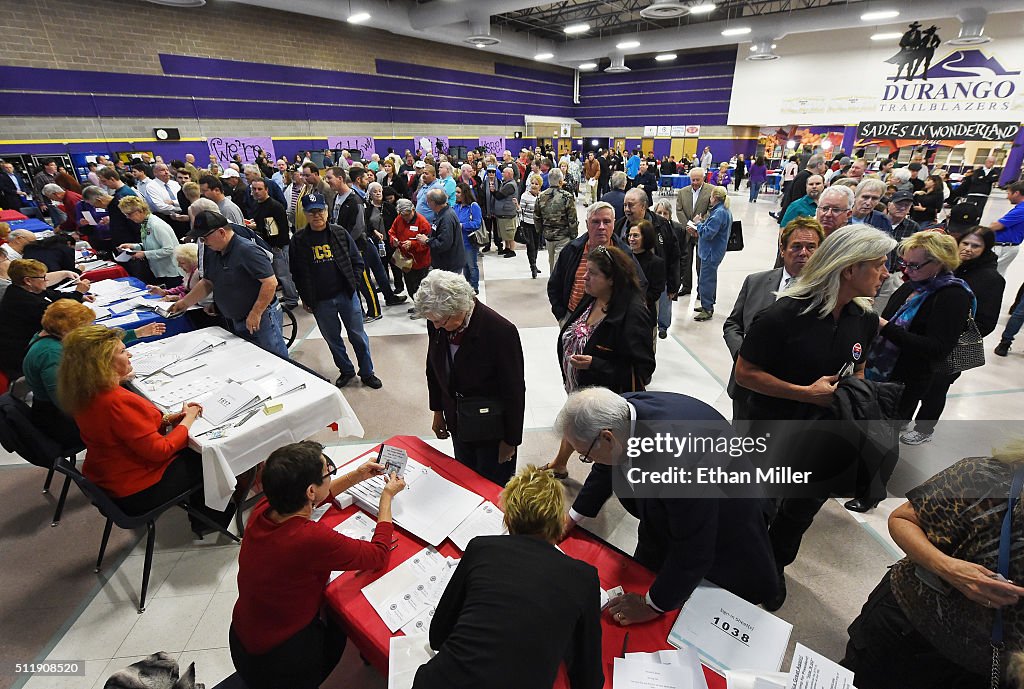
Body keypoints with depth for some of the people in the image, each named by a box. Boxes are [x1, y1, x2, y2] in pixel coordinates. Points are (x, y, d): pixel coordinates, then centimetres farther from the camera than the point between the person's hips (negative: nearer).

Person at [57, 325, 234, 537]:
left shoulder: (86, 394, -3)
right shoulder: (117, 401, -33)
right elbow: (159, 450, -26)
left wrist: (166, 419, -2)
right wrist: (188, 419, -13)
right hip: (137, 492, -9)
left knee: (192, 449, 19)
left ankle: (200, 519, 30)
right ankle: (213, 520, 29)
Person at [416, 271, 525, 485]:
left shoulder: (501, 331, -29)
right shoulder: (437, 324, -12)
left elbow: (514, 391, -19)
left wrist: (511, 440, -11)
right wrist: (437, 411, 13)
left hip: (492, 429, -5)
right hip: (458, 424, 5)